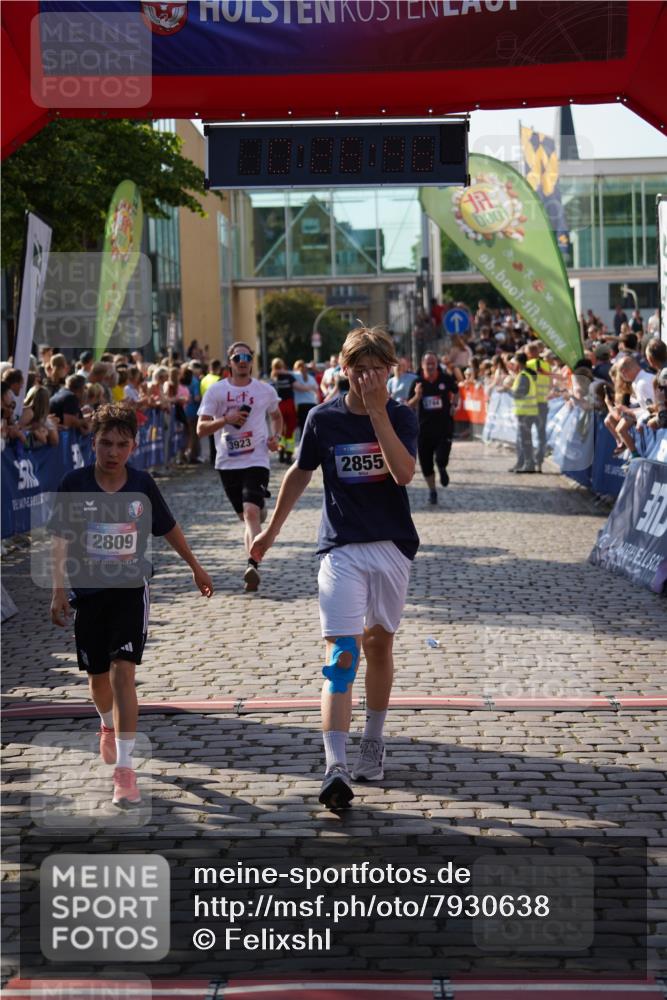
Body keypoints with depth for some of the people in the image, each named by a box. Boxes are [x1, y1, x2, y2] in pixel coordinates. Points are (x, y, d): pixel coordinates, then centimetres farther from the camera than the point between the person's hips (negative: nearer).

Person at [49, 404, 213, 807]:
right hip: (88, 592, 1)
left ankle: (124, 768, -15)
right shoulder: (76, 484, -7)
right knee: (98, 676, 14)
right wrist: (59, 590, -8)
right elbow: (61, 539, -3)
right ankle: (109, 727, 49)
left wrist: (196, 566, 20)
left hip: (131, 591, -1)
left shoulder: (143, 484, -4)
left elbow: (169, 527, 11)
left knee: (123, 672, -15)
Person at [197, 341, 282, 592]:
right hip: (228, 463, 2)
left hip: (257, 461, -2)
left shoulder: (266, 391, 3)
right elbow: (201, 429, -4)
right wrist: (226, 419, -20)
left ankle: (252, 565, -28)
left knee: (251, 512, -20)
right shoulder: (216, 391, 0)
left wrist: (276, 436, 4)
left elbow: (276, 416, 24)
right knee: (246, 515, 12)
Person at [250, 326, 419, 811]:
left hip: (392, 546, 1)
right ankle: (336, 769, -21)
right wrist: (272, 529, 20)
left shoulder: (401, 416, -2)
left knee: (379, 644, 14)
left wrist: (378, 411, -23)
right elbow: (300, 474, 14)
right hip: (341, 548, -1)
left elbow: (404, 472, -19)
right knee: (342, 653, -13)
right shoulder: (323, 419, -1)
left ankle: (373, 744, 33)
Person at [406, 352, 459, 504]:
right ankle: (432, 491, 24)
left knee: (441, 459, -13)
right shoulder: (417, 382, -3)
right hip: (424, 427, 1)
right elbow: (409, 406, -1)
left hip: (444, 425, -1)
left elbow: (456, 391, 18)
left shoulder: (446, 379, -3)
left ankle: (442, 469, 25)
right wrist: (416, 397, -20)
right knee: (426, 463, 5)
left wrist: (453, 405, 2)